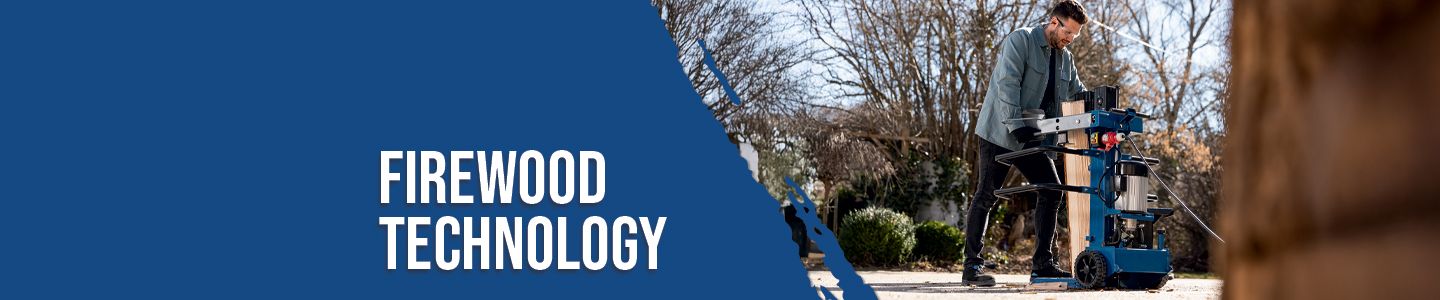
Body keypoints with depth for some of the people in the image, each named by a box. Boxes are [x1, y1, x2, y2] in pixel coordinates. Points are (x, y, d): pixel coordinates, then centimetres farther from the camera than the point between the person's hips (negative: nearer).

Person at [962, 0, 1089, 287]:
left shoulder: (1065, 58, 11)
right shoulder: (1020, 41, -13)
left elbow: (1077, 93, 14)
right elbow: (1008, 85, -23)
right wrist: (1016, 126, -32)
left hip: (1032, 137, 8)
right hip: (1000, 134, -8)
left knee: (1051, 192, 2)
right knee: (986, 196, -5)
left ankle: (1043, 263, 8)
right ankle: (972, 266, -3)